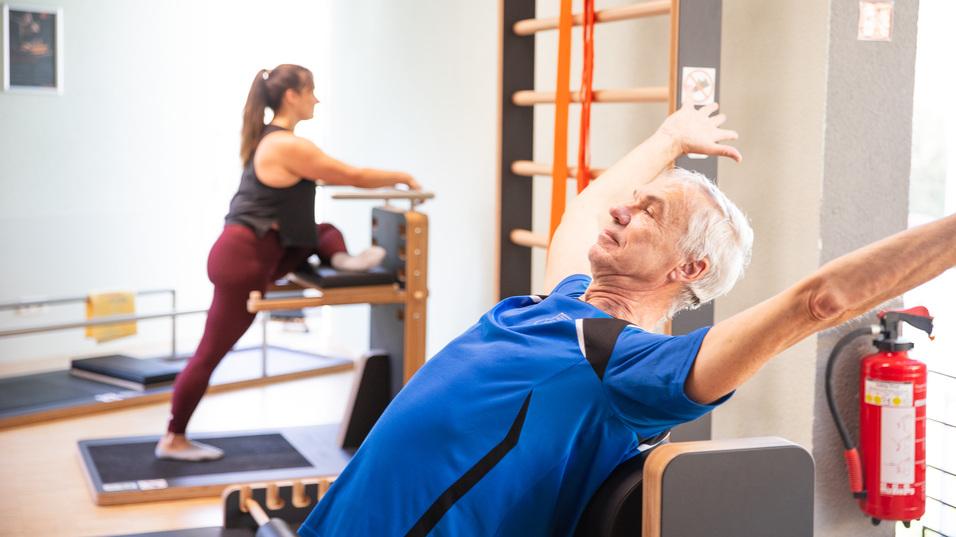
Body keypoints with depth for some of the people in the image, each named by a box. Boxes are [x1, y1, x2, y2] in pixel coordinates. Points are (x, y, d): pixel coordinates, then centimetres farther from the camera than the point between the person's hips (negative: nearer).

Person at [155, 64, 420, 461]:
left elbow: (325, 175, 25)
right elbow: (353, 177, -10)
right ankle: (173, 441, 9)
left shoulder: (270, 139, 12)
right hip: (242, 260, -10)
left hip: (253, 253, 10)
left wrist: (386, 179, 23)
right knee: (210, 354, 0)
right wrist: (401, 177, 5)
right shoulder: (289, 146, -17)